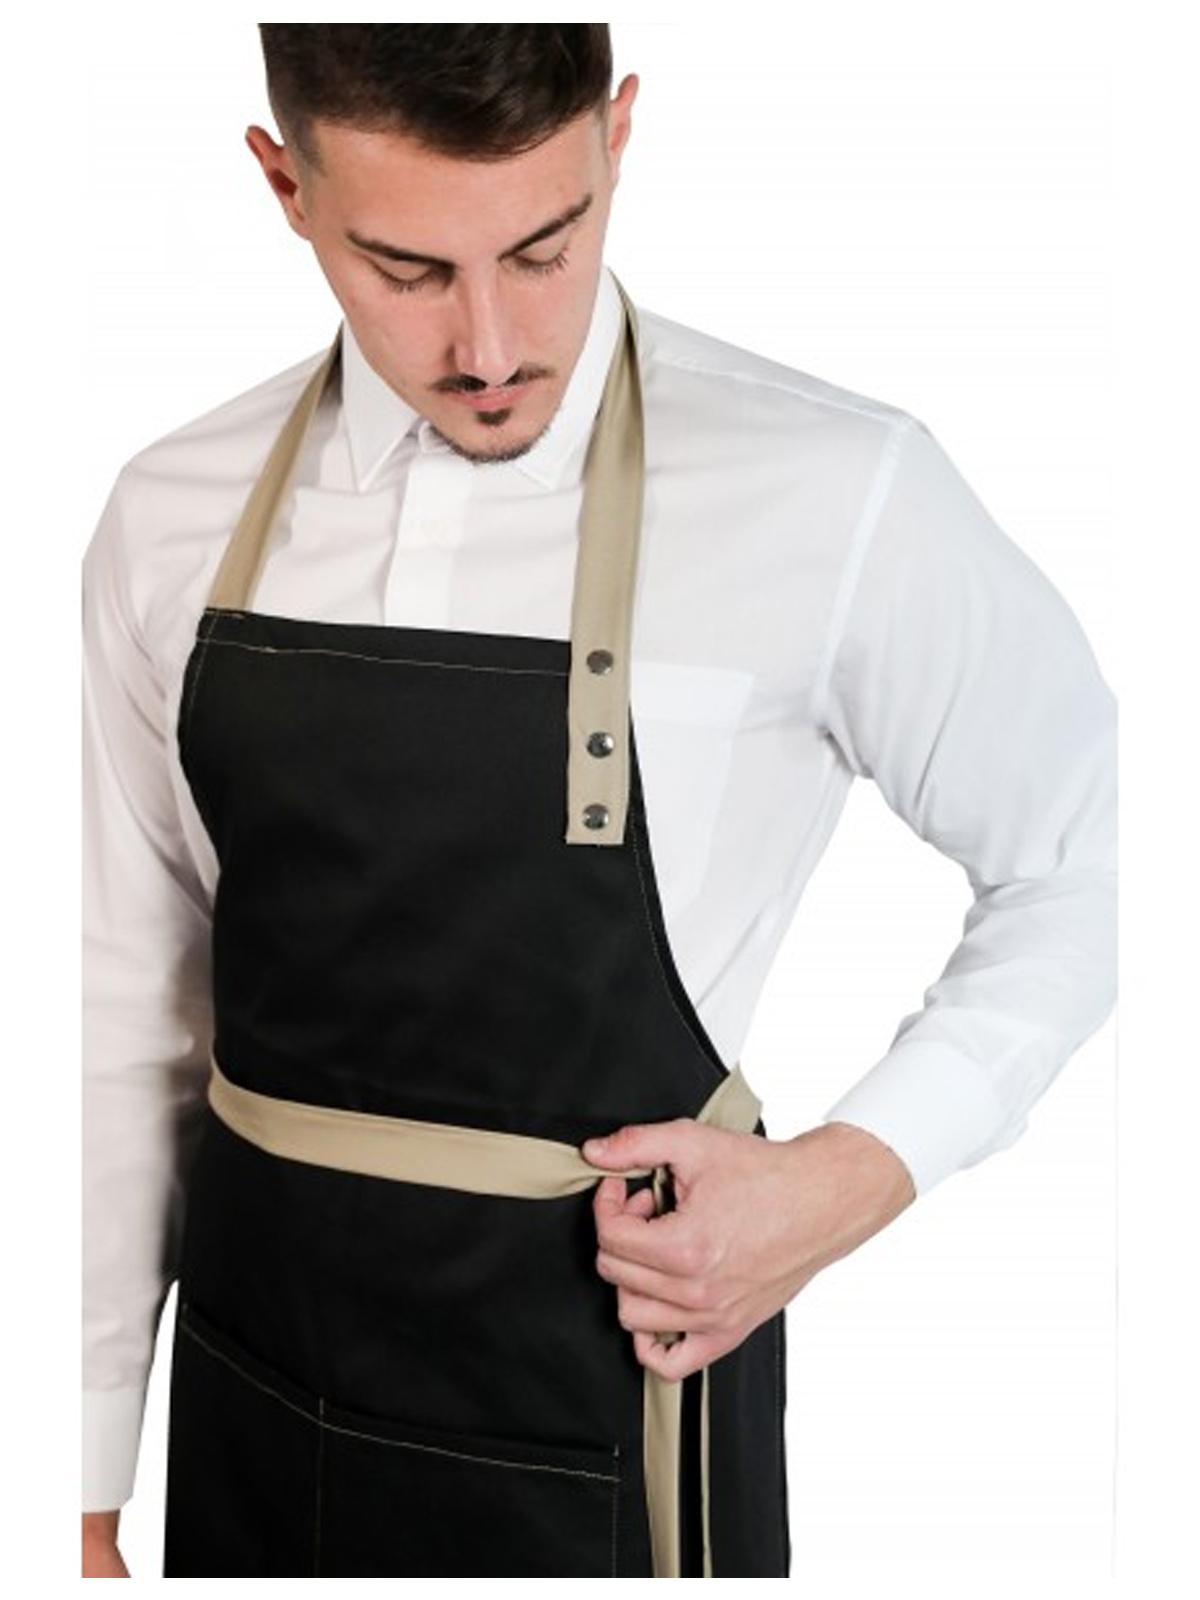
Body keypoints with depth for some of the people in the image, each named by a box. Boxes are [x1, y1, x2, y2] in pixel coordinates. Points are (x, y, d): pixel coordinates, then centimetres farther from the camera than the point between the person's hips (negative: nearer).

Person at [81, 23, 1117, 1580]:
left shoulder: (833, 498, -16)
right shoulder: (172, 519, -3)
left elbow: (1085, 863, -1)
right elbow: (128, 1021, 3)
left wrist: (856, 1177, -13)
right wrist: (86, 1495, 7)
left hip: (595, 1422, -3)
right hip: (250, 1393, 4)